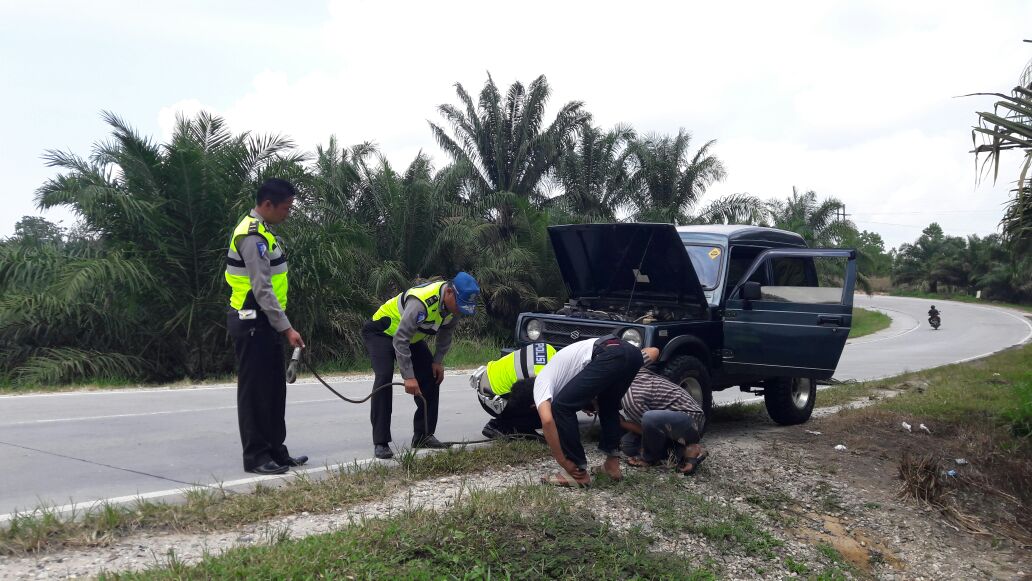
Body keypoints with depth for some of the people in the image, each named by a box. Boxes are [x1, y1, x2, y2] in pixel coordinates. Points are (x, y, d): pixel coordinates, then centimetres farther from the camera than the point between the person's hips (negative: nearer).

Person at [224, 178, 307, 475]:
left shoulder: (261, 231, 14)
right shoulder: (253, 237, -19)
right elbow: (262, 290, -24)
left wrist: (281, 326, 20)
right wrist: (286, 328, -24)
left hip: (264, 323, 10)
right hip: (253, 324, -10)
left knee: (274, 388, 14)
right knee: (254, 390, -2)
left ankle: (275, 451, 22)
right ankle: (255, 456, 6)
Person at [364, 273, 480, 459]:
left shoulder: (455, 302, -14)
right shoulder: (421, 302, -39)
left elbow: (446, 333, 4)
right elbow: (400, 340, -37)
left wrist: (438, 361, -6)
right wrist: (408, 377, -37)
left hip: (411, 336, 8)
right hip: (382, 331, -8)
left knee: (432, 376, 2)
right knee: (384, 377, -25)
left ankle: (423, 435, 11)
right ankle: (380, 443, -22)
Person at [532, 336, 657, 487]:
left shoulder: (541, 383, 16)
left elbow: (547, 420, -4)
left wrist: (563, 462, 3)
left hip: (610, 355, -9)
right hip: (631, 351, 9)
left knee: (562, 407, 3)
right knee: (608, 404, 34)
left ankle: (578, 473, 8)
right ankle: (613, 464, 30)